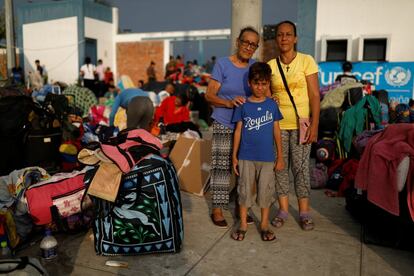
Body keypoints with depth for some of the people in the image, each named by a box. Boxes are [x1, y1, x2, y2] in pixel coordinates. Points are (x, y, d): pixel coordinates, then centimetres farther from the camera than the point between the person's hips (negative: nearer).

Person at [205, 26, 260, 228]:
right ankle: (217, 209, 9)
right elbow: (209, 95, -6)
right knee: (221, 166, -4)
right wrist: (229, 102, -23)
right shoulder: (222, 64, -3)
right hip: (224, 125, -4)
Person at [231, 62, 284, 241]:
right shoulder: (243, 105, 0)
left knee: (266, 191, 8)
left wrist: (280, 157, 4)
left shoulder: (272, 104, 2)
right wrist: (234, 156, 2)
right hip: (246, 157, 0)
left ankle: (264, 225, 24)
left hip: (267, 157, 0)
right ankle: (243, 225, 23)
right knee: (245, 190, 8)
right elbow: (238, 131, 2)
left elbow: (276, 130, 5)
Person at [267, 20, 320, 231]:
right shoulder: (270, 66, 4)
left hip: (301, 124, -2)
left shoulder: (306, 61, -3)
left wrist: (314, 125, -12)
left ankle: (304, 211, 14)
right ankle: (283, 209, 17)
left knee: (301, 167, 1)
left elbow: (314, 96, -5)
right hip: (277, 124, 3)